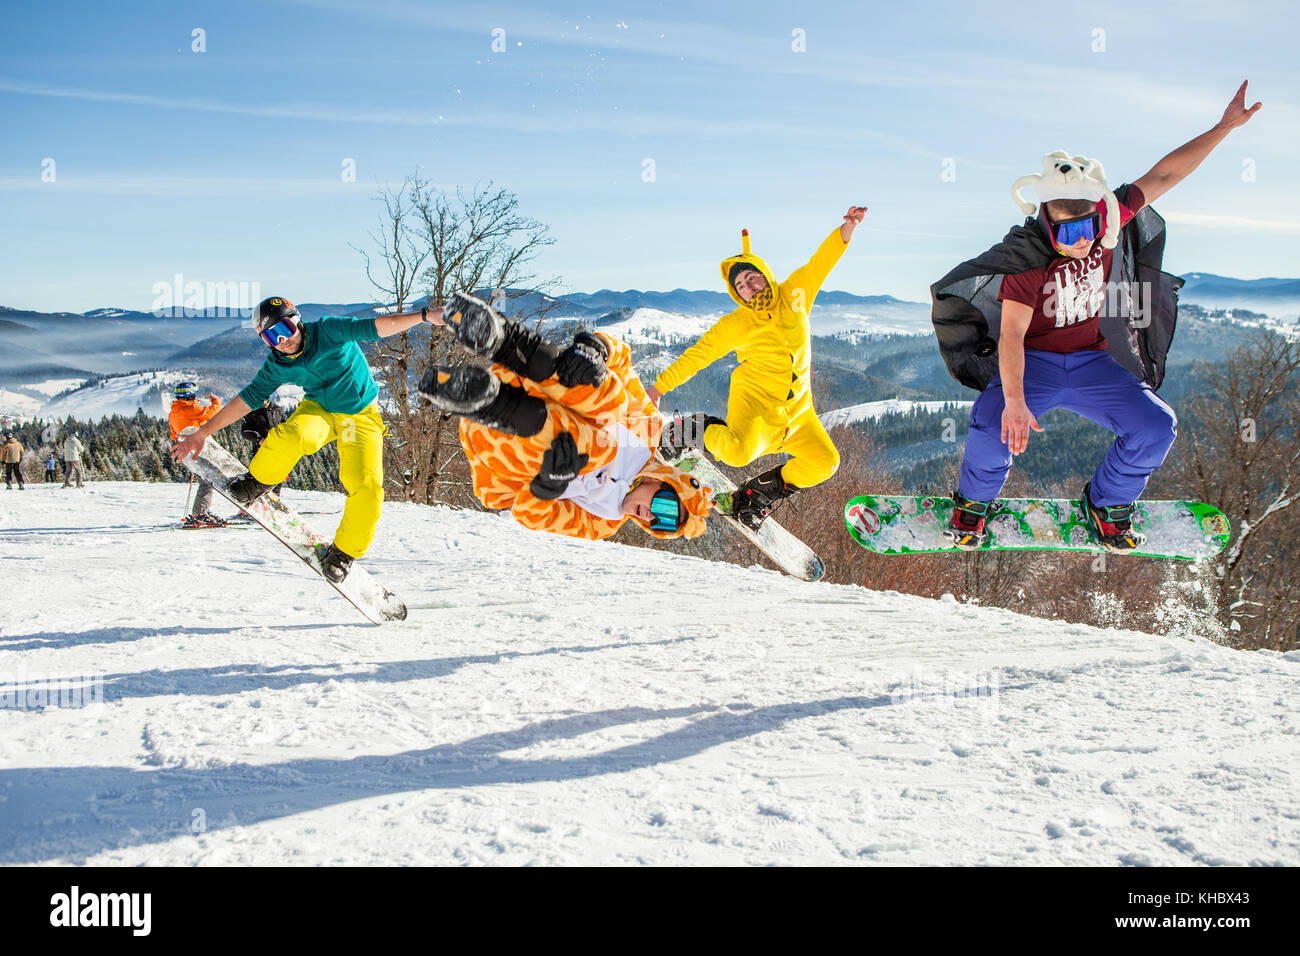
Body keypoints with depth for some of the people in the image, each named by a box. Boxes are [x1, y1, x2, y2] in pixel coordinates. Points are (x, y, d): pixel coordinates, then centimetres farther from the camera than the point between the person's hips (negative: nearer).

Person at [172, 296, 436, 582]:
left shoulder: (329, 330, -19)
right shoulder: (276, 367, -9)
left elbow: (373, 327, -26)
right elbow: (246, 400, -2)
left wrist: (423, 315, -38)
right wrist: (202, 433, -3)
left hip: (361, 416, -1)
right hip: (319, 409, 2)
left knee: (367, 486, -21)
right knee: (294, 435, -36)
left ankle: (344, 550, 0)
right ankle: (257, 481, -7)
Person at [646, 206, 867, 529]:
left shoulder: (794, 295, 1)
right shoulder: (735, 325, -7)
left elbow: (822, 260, 2)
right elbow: (698, 354, -2)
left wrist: (847, 229, -14)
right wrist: (660, 386, -1)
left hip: (797, 408, 5)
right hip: (755, 398, -5)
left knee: (825, 462, -3)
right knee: (739, 452, -32)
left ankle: (764, 490, 15)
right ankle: (697, 431, -1)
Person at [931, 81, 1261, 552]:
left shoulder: (1111, 219, -10)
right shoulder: (1026, 257, -22)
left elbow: (1165, 174, -1)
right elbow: (1011, 334, -31)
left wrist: (1224, 126, -3)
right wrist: (1014, 400, -45)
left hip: (1094, 363, 4)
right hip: (1033, 362, -4)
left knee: (1156, 427, -15)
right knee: (992, 422, -33)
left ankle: (1107, 503, 14)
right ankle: (973, 501, -1)